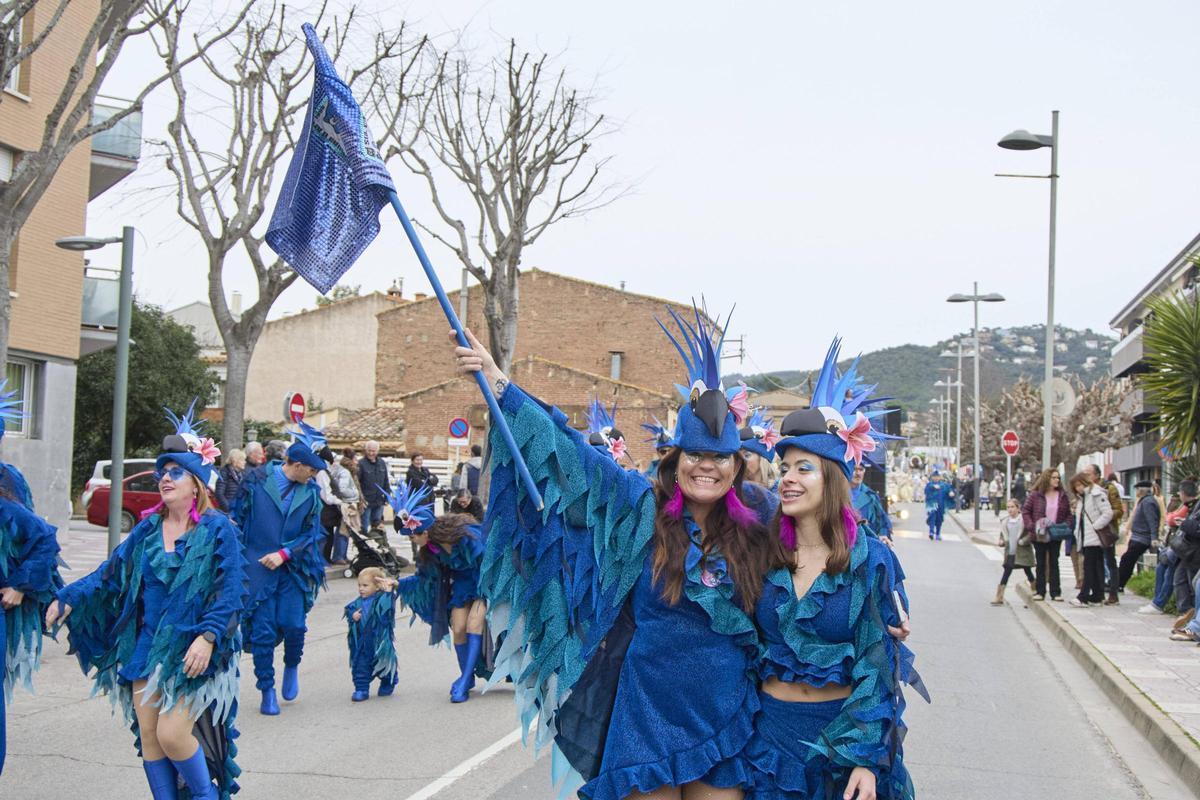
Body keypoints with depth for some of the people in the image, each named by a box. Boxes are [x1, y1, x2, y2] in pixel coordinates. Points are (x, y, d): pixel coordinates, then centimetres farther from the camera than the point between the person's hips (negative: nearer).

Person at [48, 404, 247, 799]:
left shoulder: (218, 530, -9)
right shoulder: (148, 529, 6)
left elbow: (231, 593, -14)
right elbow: (112, 571, 8)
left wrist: (207, 637, -25)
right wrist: (69, 598, -4)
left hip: (193, 652, -5)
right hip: (148, 647, 6)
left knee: (171, 733, -13)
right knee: (147, 735, 6)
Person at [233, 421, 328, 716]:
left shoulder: (311, 492, 2)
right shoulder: (256, 480, -6)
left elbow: (311, 533, 4)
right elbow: (238, 520, 2)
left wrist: (283, 554, -9)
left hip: (292, 568, 2)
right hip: (257, 567, -2)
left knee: (294, 625, -8)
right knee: (262, 630, -1)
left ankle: (292, 667, 24)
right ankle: (267, 690, 14)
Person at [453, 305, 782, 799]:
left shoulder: (753, 536, 3)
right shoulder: (642, 510, -3)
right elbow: (572, 453, -5)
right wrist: (500, 386, -7)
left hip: (723, 720, 2)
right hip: (649, 715, -2)